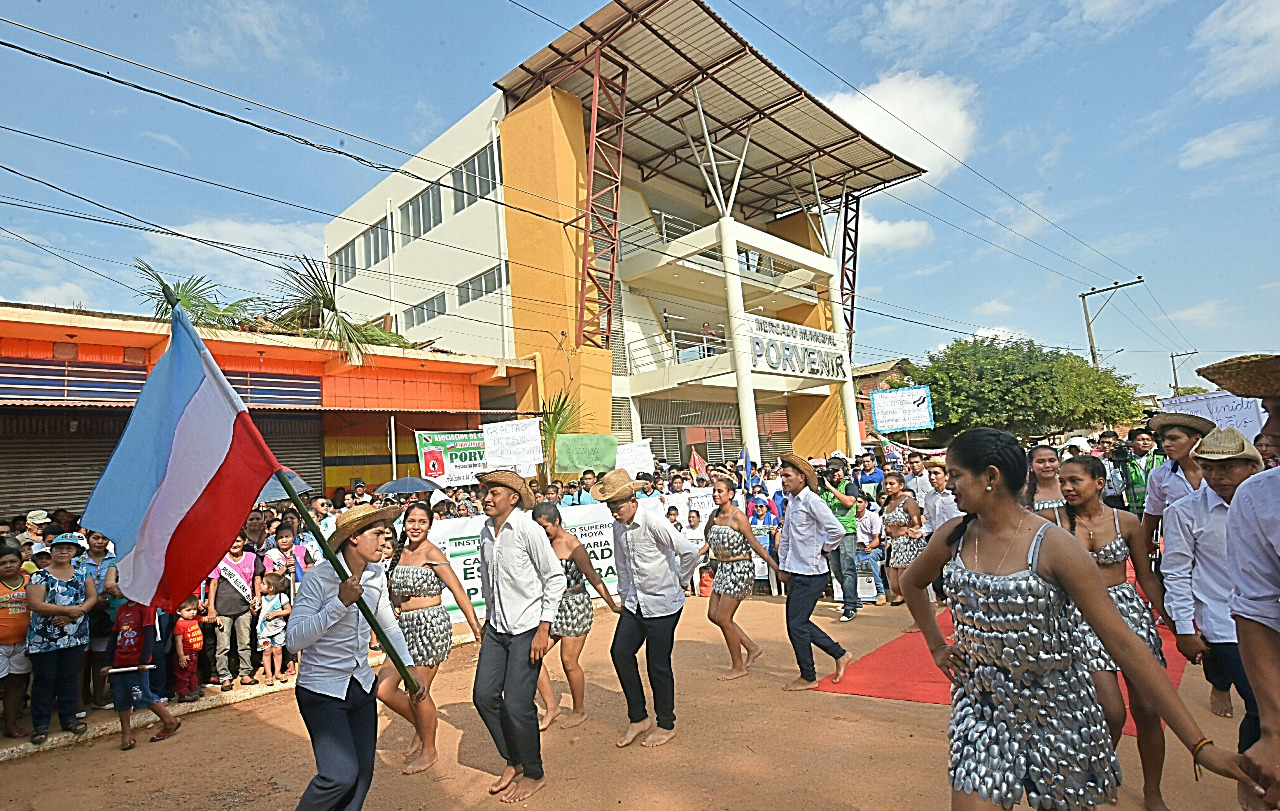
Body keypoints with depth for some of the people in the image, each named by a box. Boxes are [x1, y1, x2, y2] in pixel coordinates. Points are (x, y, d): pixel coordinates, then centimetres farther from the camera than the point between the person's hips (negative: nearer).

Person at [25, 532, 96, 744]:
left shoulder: (82, 573, 7)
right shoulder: (40, 576, -5)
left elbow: (92, 597, 2)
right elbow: (35, 604, -14)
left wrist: (75, 613, -14)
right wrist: (67, 609, -18)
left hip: (75, 636, 3)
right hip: (44, 638, -3)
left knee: (69, 677, 10)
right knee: (44, 679, 3)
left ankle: (68, 717, 21)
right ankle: (40, 724, 14)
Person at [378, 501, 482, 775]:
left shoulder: (432, 553, -12)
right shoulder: (398, 553, 8)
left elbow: (458, 591, -15)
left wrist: (476, 627, -18)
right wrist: (393, 607, 5)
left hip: (430, 624, -7)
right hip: (404, 627, 7)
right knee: (383, 689, 4)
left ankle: (429, 750, 25)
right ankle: (421, 727, 30)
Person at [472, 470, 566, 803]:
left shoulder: (528, 530, -17)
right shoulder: (485, 532, 4)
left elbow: (556, 577, -14)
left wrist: (543, 629, -15)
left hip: (527, 628, -7)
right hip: (497, 626, 7)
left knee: (516, 704, -5)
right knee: (484, 695, 6)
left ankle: (534, 773, 21)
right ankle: (513, 761, 30)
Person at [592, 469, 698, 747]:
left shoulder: (654, 524, -20)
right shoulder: (618, 528, 3)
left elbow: (689, 552, -22)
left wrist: (678, 580, -8)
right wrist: (624, 595, 16)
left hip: (662, 604, -7)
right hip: (634, 604, 7)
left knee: (658, 664, 2)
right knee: (620, 652, 1)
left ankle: (666, 724, 23)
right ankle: (638, 718, 19)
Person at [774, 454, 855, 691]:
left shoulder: (812, 501, -16)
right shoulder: (791, 502, 11)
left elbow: (837, 531, -22)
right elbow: (785, 536, 20)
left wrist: (821, 550, -10)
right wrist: (782, 566, 19)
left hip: (811, 574, -9)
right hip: (796, 573, 9)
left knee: (797, 624, -2)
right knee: (797, 622, 14)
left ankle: (808, 677, 15)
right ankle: (840, 654, 28)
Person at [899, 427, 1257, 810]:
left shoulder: (1054, 545, -18)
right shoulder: (953, 537, -6)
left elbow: (1124, 644, -17)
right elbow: (911, 582, 14)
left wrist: (1200, 745, -16)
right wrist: (937, 646, 8)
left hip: (1054, 709, -2)